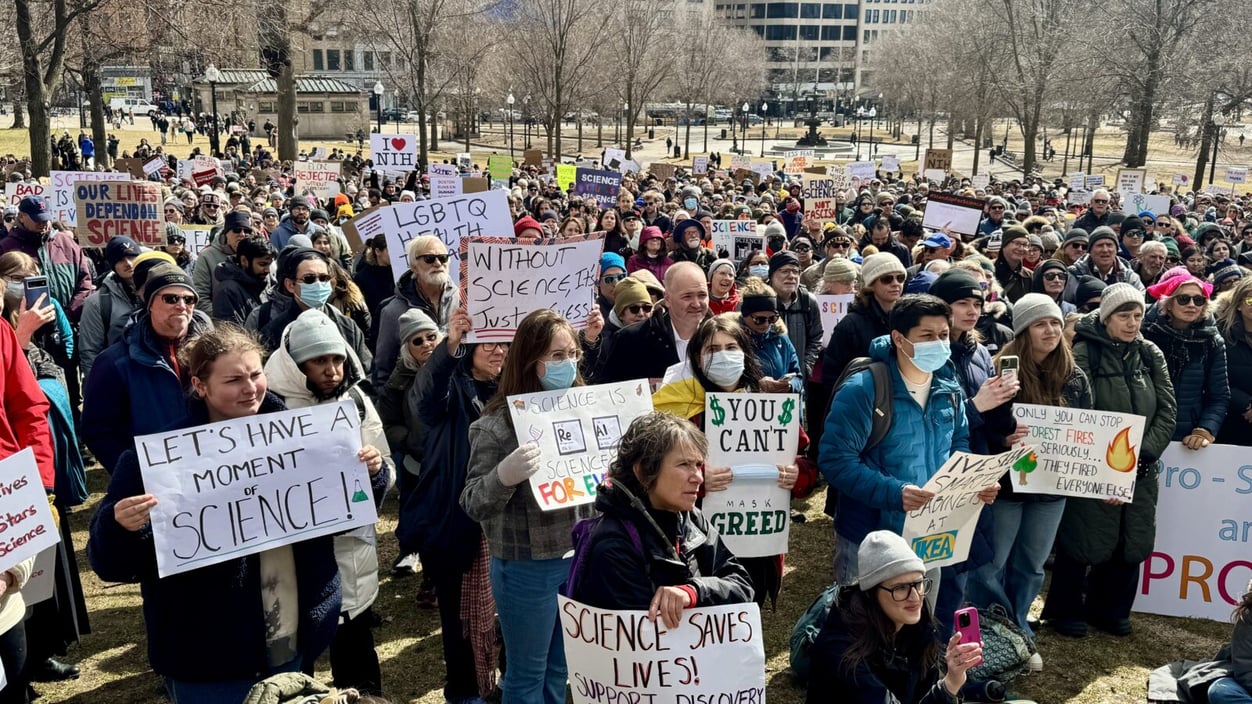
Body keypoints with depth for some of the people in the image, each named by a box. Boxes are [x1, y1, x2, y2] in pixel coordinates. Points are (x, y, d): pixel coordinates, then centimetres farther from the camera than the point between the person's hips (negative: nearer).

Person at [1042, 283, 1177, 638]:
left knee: (1132, 544, 9)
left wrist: (1142, 455, -10)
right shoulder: (1085, 352, -9)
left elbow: (1167, 411, 3)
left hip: (1141, 472, 5)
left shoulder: (1151, 354, 6)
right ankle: (1065, 610, 21)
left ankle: (1109, 609, 30)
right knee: (1084, 542, 1)